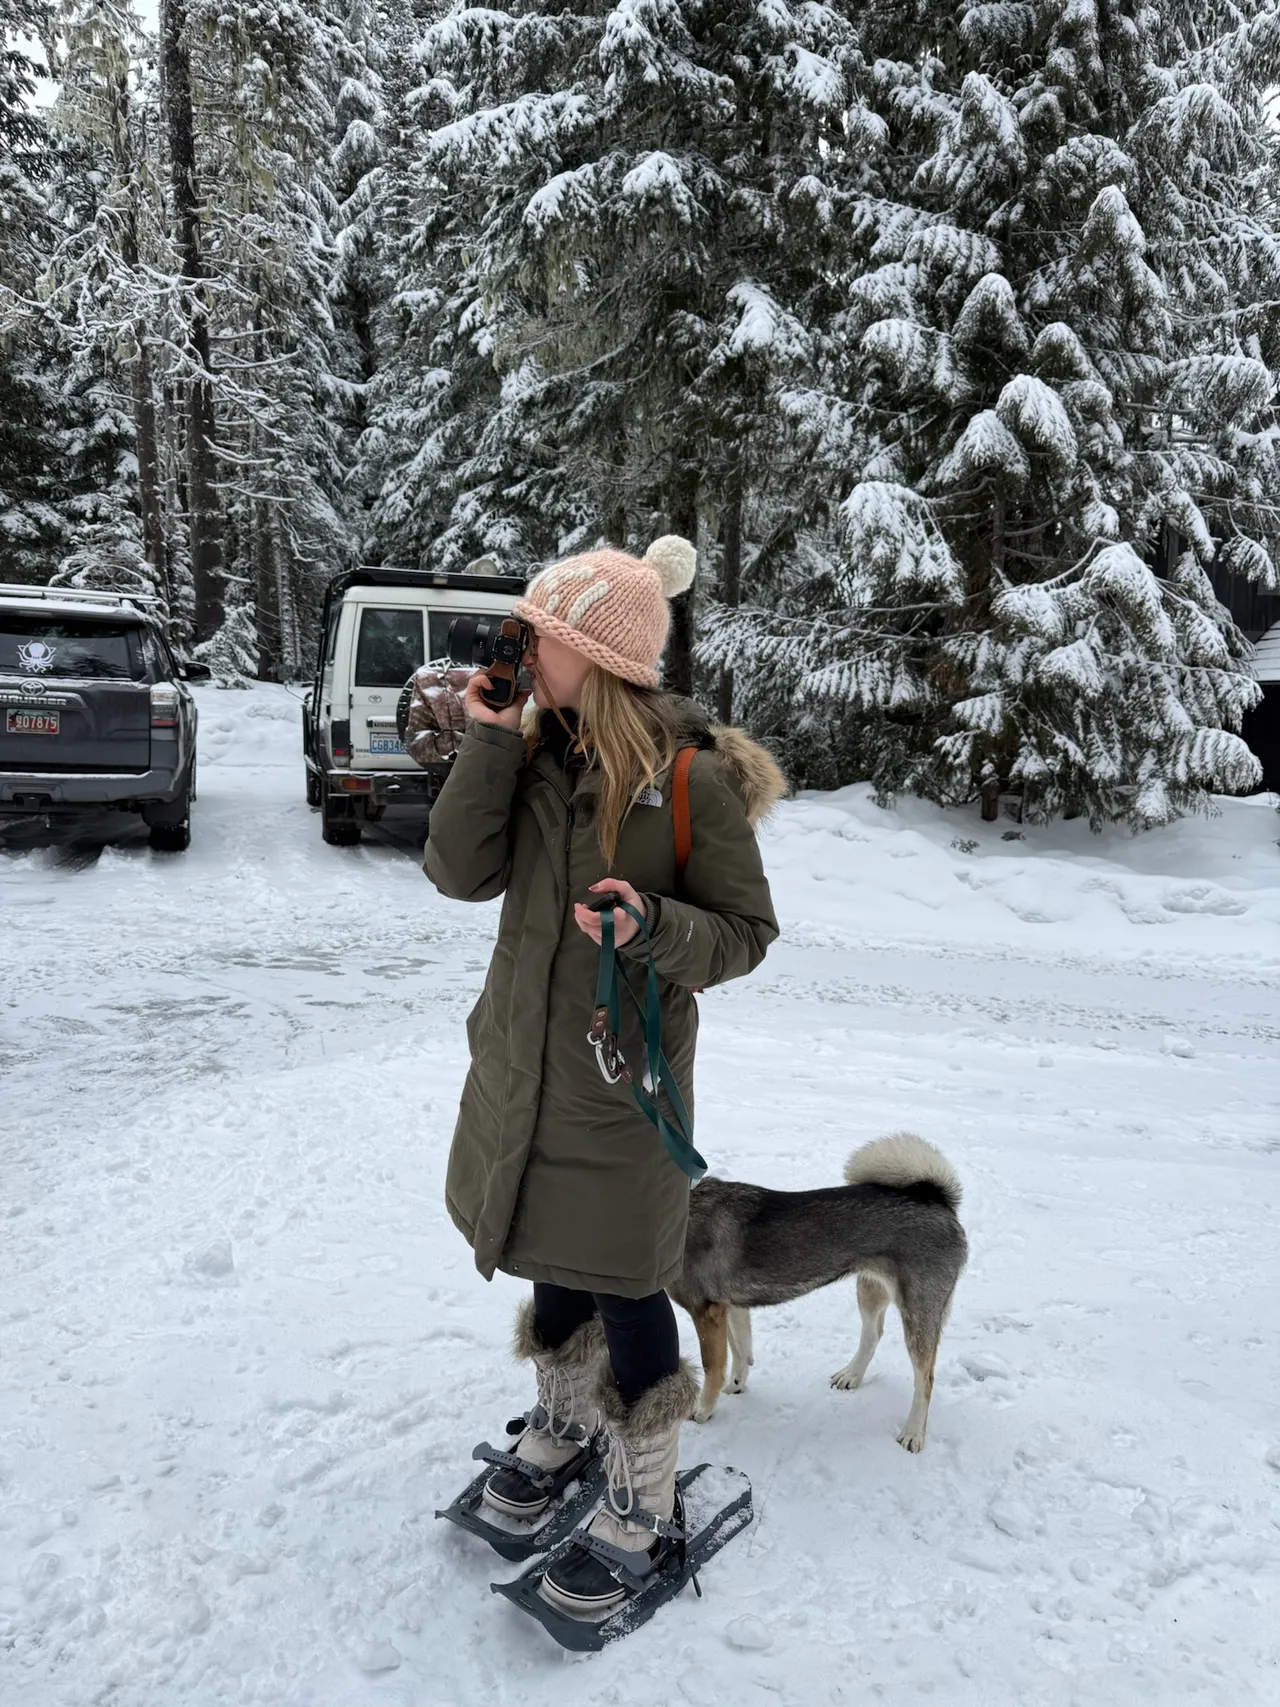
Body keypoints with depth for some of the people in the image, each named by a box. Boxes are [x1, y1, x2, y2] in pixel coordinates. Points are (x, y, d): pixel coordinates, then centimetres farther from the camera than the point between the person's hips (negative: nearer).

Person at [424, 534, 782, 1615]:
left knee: (625, 1292, 9)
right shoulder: (536, 748, -1)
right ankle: (565, 1425, 52)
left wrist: (655, 927, -30)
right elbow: (463, 874, -8)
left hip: (621, 1078, -6)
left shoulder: (694, 777, -18)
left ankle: (643, 1514, 33)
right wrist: (489, 742, -17)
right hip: (521, 1061, 6)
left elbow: (747, 933, -11)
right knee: (551, 1258, 24)